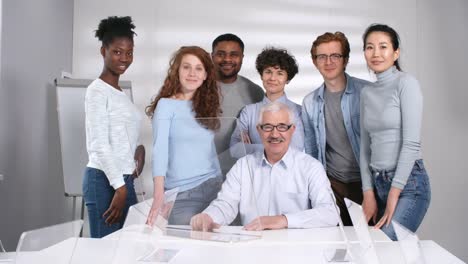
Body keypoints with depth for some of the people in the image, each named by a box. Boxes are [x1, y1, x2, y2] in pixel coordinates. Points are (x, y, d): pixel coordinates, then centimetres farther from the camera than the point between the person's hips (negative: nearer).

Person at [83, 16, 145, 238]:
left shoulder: (120, 92, 15)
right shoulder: (98, 91, -8)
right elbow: (99, 145, -14)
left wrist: (139, 147, 2)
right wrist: (119, 187, -16)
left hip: (123, 179, 8)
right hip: (104, 180, -8)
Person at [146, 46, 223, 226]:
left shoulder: (208, 106, 12)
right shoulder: (166, 105, -3)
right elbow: (159, 150, -14)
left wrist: (223, 187, 10)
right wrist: (159, 196, -24)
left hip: (214, 186, 4)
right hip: (182, 194, -4)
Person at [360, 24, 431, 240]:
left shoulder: (405, 83, -6)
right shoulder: (366, 92, 13)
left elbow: (411, 143, -12)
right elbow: (365, 147, 11)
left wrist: (394, 194, -12)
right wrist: (368, 193, 3)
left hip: (408, 183, -6)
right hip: (378, 183, 6)